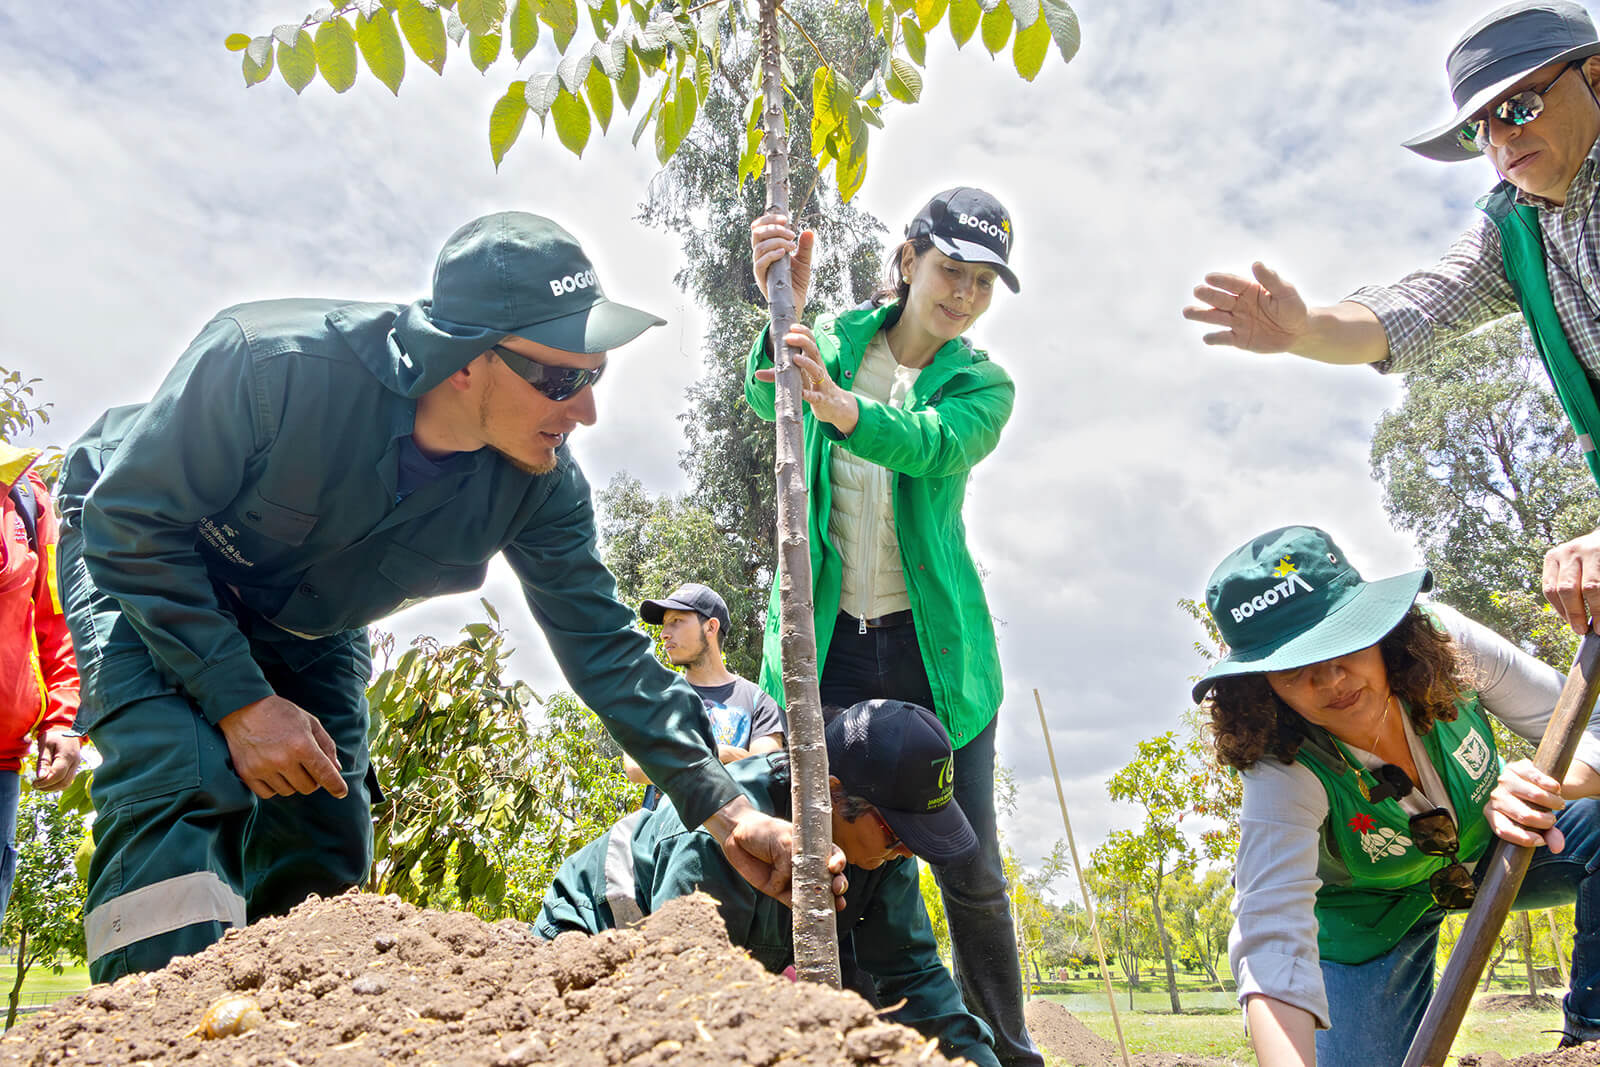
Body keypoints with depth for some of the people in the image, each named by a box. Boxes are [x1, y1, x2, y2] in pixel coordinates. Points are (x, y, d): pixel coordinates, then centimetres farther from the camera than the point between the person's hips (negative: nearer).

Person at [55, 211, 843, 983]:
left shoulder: (539, 483, -24)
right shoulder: (276, 364, -38)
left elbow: (604, 646, -19)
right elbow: (130, 520, -25)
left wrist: (725, 810, -24)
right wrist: (240, 703, -29)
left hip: (305, 627, 4)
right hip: (143, 577, -4)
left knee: (321, 865, 1)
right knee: (173, 782, -27)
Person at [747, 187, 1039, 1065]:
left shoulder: (981, 384, 1)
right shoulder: (837, 338, 5)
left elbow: (930, 444, -22)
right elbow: (769, 396, -17)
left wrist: (836, 404, -41)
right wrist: (783, 313, -36)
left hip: (933, 646, 0)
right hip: (827, 639, 0)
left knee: (972, 872, 5)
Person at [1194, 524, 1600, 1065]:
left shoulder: (1439, 637, -28)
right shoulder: (1284, 776, -36)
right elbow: (1272, 937, -47)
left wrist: (1548, 781, -43)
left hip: (1494, 849, 3)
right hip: (1373, 914, -2)